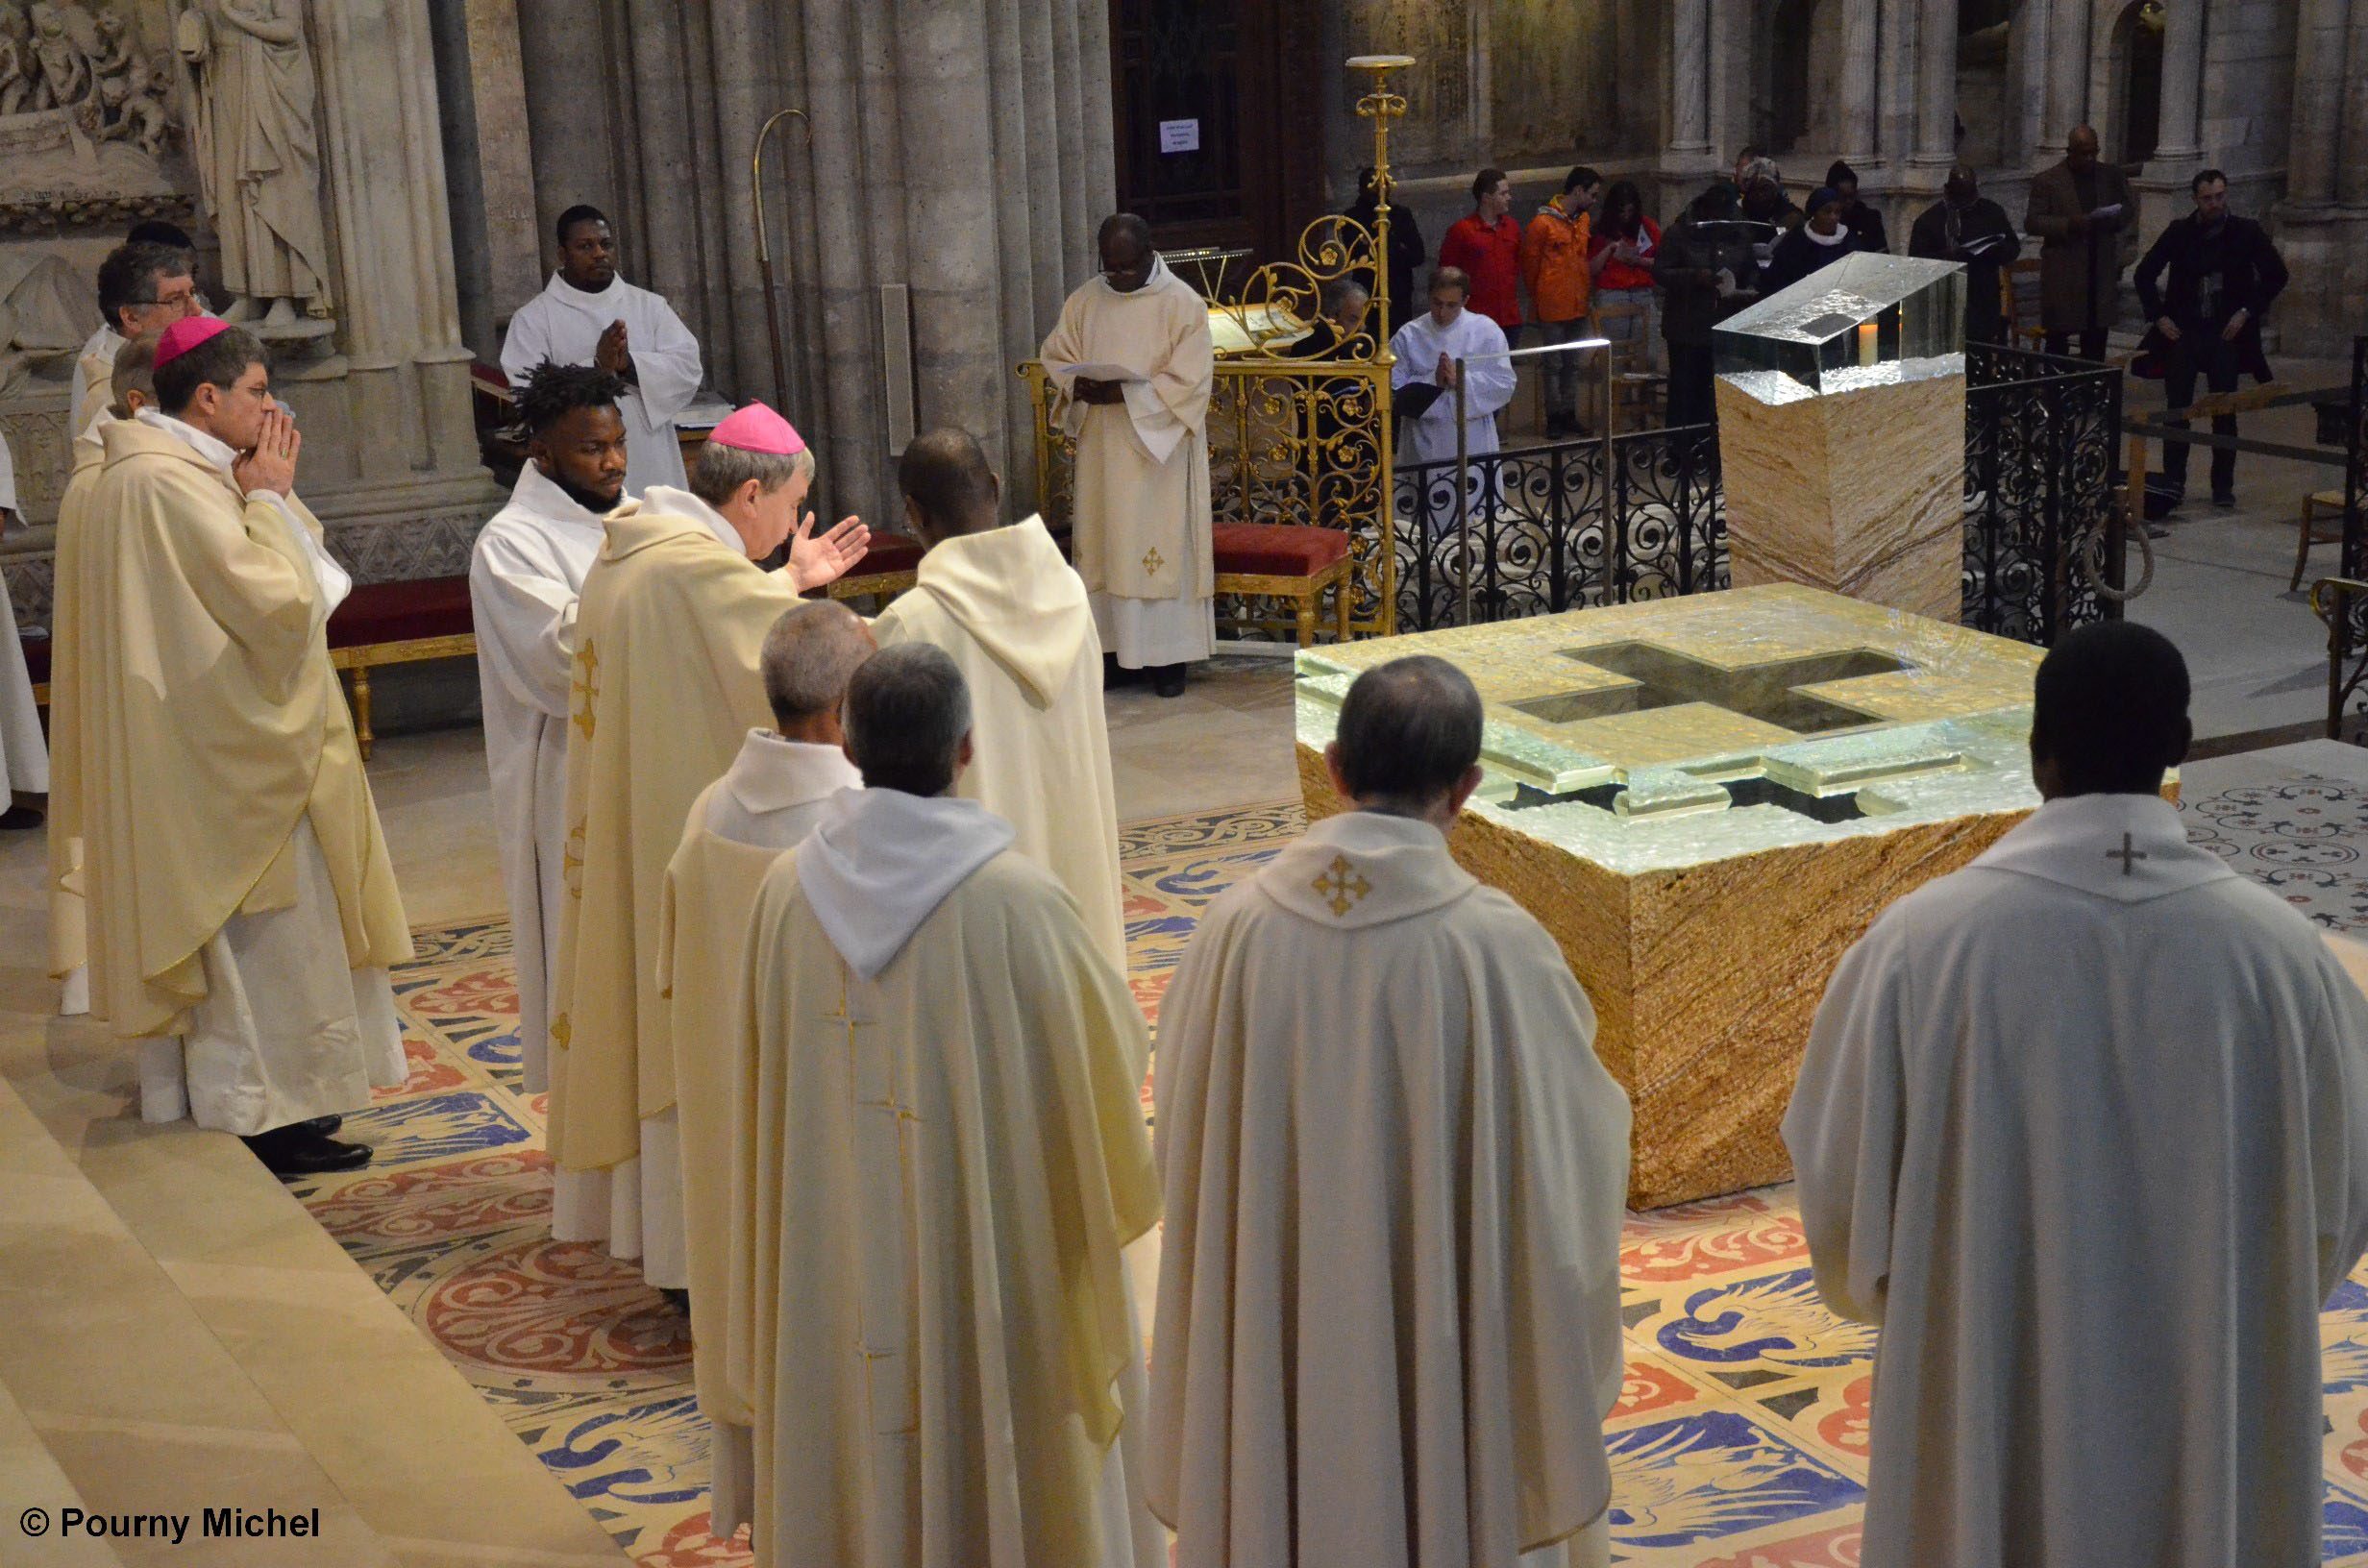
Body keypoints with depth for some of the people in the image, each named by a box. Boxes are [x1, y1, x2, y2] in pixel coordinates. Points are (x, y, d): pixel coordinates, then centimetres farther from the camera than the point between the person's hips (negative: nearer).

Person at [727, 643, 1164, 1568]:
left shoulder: (789, 889, -9)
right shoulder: (1015, 899, -20)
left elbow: (762, 1080, 4)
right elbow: (1107, 1057, -8)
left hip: (833, 1253, 4)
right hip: (991, 1255, -4)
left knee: (856, 1461, 18)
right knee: (1005, 1460, 13)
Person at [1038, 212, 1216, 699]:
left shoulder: (1182, 304, -8)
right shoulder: (1085, 300, 6)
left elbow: (1189, 382, -14)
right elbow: (1056, 356, 12)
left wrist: (1124, 393, -24)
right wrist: (1078, 385, -11)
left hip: (1157, 449, -4)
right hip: (1101, 450, 4)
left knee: (1159, 546, -2)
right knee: (1104, 544, 5)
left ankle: (1166, 657, 5)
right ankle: (1113, 646, 13)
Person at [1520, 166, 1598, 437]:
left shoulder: (1584, 220, 9)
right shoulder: (1543, 223, -13)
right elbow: (1530, 264, -6)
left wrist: (1588, 292, 14)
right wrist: (1539, 298, 0)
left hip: (1578, 306, 7)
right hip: (1552, 308, -7)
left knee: (1572, 364, 12)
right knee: (1553, 364, 1)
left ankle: (1569, 415, 19)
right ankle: (1554, 417, 8)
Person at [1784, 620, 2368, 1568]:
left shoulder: (1924, 939, -18)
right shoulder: (2279, 947, -13)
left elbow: (1840, 1176, -7)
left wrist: (1899, 1292, 14)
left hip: (1984, 1405, -1)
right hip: (2213, 1406, 1)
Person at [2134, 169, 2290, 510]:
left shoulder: (2246, 233, 0)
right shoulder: (2179, 232, 2)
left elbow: (2276, 276, 5)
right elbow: (2144, 274, 9)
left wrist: (2246, 312, -4)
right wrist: (2159, 317, 0)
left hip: (2226, 334, -1)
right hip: (2183, 331, 1)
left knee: (2225, 414, 0)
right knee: (2177, 410, 1)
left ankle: (2223, 486, 6)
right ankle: (2173, 481, 9)